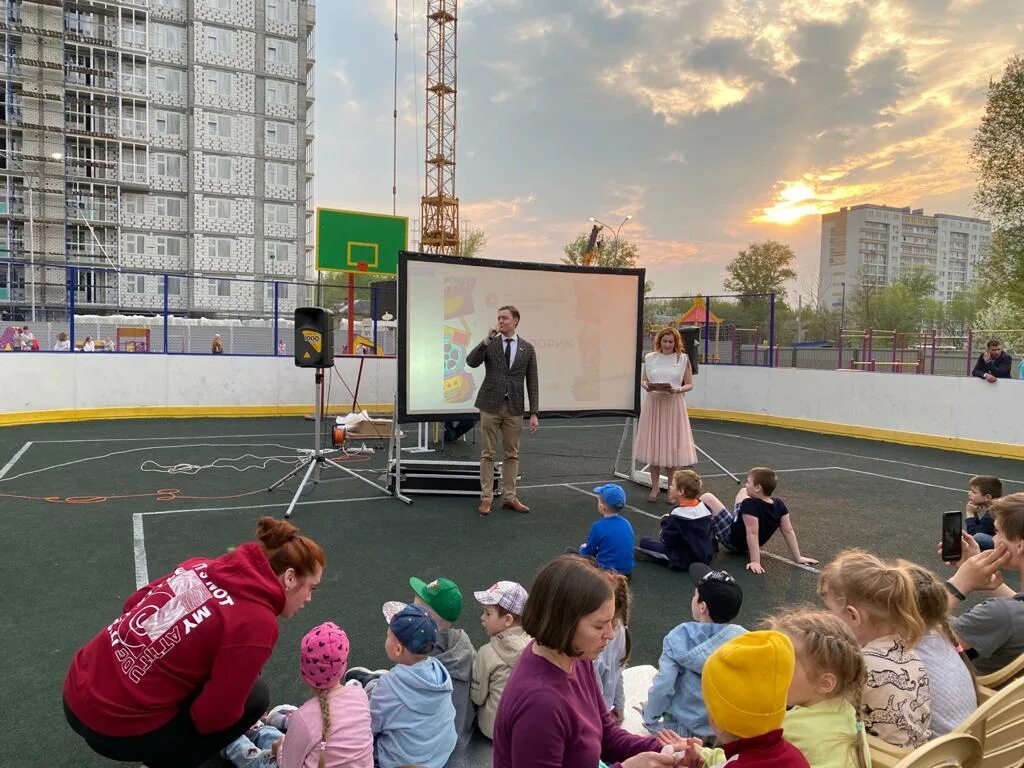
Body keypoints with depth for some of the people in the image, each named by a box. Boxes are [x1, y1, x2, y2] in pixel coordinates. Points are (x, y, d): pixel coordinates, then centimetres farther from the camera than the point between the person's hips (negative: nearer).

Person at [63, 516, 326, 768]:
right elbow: (213, 715, -15)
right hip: (116, 728, -8)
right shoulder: (257, 623, -20)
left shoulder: (203, 566, 0)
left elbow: (134, 603, 11)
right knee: (254, 695, 4)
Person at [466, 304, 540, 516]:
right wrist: (488, 339, -22)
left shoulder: (527, 348, 4)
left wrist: (534, 412, -3)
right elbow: (471, 362, -15)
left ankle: (509, 497, 18)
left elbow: (532, 382, 3)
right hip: (490, 405, -1)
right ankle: (486, 497, 11)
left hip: (514, 407, 2)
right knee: (487, 454, 3)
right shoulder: (489, 344, 2)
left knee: (512, 454, 8)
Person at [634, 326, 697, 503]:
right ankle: (655, 486, 19)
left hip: (673, 405, -2)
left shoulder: (683, 359, 0)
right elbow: (643, 380, 11)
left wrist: (678, 390, -18)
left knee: (671, 447, 3)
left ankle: (671, 488, 17)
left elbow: (689, 384, 2)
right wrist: (647, 387, -11)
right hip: (653, 404, 2)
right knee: (653, 445, 6)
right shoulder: (649, 358, 5)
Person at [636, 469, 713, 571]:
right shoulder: (704, 507, -2)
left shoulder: (678, 514, -22)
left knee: (644, 541, -1)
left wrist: (665, 521, 1)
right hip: (706, 556, 7)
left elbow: (667, 540, -16)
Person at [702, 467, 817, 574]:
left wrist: (755, 561, -33)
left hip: (732, 540, -7)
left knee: (707, 498, -15)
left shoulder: (750, 505, -34)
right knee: (742, 492, 19)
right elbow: (788, 531, -10)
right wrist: (798, 558, -2)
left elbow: (752, 533, -35)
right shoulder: (779, 504, -13)